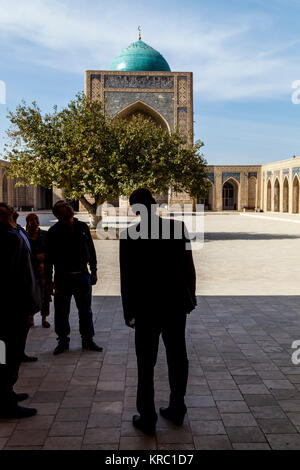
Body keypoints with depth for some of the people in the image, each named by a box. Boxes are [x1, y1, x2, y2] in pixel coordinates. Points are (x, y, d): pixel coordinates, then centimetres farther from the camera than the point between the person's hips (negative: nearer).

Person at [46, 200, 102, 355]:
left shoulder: (82, 227, 5)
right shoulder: (53, 232, -5)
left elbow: (91, 250, 12)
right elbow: (49, 258, -5)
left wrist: (93, 272, 10)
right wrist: (50, 280, -9)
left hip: (82, 276, 3)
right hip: (62, 278, -2)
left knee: (85, 311, 11)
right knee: (61, 312, 6)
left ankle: (87, 339, 23)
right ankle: (63, 341, 22)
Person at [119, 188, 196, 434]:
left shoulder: (129, 236, -11)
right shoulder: (178, 228, -6)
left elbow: (127, 278, -7)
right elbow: (189, 268, -2)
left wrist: (129, 312, 3)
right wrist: (190, 299, 9)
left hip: (146, 308, -2)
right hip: (176, 305, 3)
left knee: (146, 364, 9)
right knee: (177, 358, 16)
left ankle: (147, 417, 16)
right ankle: (177, 409, 29)